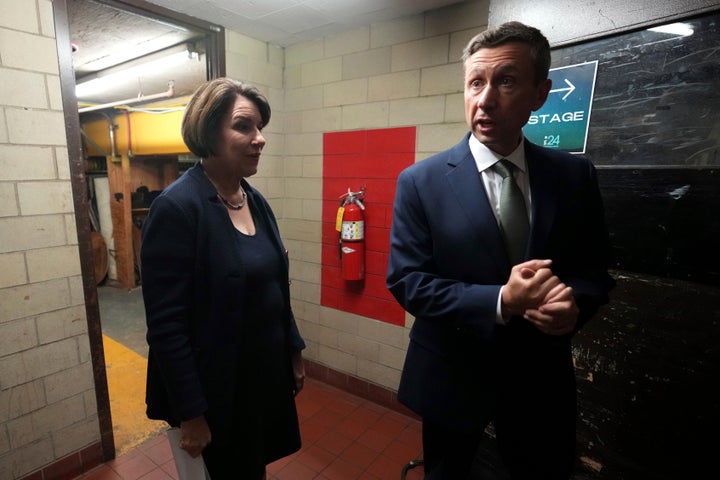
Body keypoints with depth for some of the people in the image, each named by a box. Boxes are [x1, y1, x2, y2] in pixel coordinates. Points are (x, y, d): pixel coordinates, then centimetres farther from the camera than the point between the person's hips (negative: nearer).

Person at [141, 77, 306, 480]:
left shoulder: (256, 200, 2)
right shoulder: (176, 207, -20)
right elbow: (166, 325, -20)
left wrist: (295, 352, 10)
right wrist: (191, 413, -15)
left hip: (268, 372, 6)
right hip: (218, 385, -6)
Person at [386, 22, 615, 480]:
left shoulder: (576, 175, -4)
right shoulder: (420, 181, -13)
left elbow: (597, 269, 4)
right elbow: (405, 282, -15)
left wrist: (574, 301, -20)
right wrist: (500, 302, -26)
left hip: (542, 376, 2)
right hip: (451, 375, -1)